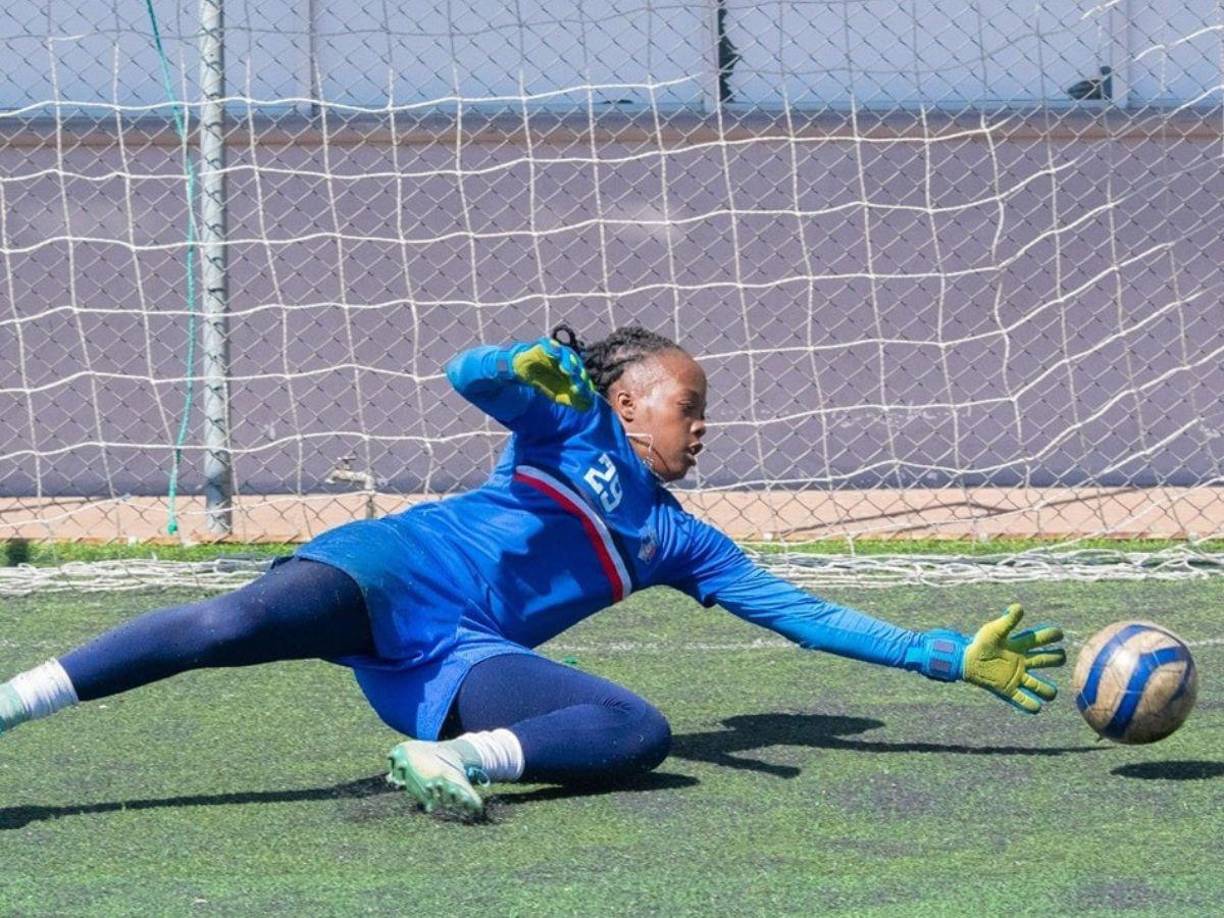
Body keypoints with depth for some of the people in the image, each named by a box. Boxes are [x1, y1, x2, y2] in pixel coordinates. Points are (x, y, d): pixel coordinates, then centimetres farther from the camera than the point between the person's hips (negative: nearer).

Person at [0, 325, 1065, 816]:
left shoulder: (685, 545, 28)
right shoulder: (574, 424, 17)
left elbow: (807, 614, 26)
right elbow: (469, 378, 1)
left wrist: (956, 657, 21)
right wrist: (531, 362, -22)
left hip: (460, 663, 4)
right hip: (392, 573, -4)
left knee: (641, 732, -24)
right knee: (238, 623, -35)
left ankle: (451, 756, -39)